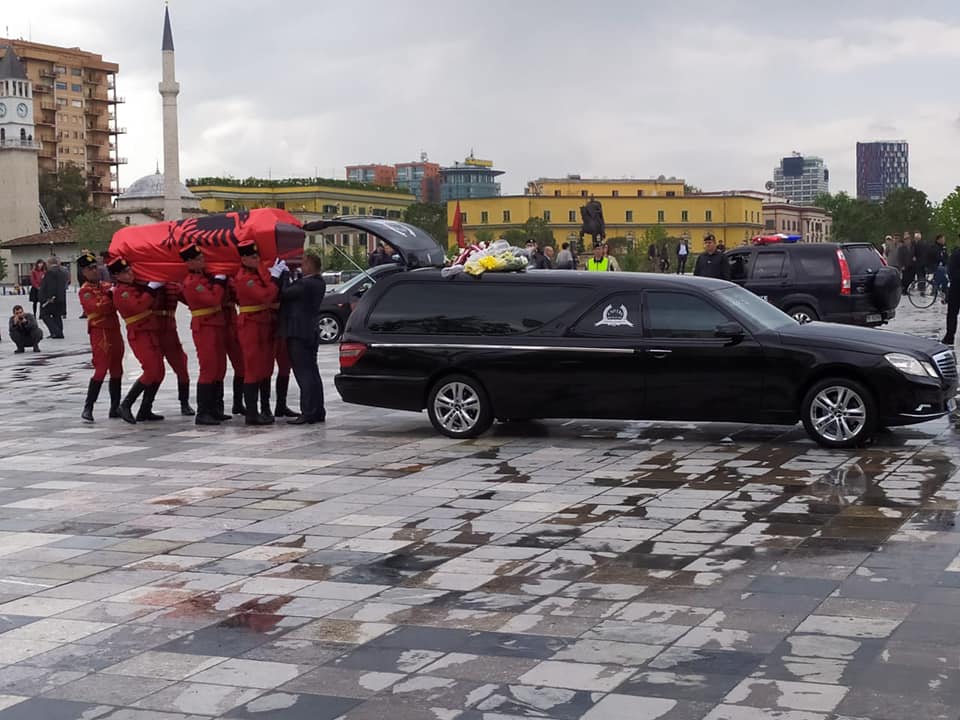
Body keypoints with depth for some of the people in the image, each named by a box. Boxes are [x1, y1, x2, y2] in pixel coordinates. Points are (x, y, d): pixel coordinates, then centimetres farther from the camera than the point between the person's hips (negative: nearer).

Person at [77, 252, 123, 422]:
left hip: (114, 330, 8)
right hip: (100, 332, -8)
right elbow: (99, 307, -22)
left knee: (117, 371, 11)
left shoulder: (107, 286, 15)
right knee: (101, 370, -13)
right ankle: (88, 408, -9)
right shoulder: (85, 291, -7)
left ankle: (115, 408, 19)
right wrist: (111, 294, -19)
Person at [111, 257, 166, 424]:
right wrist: (152, 289, -21)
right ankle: (126, 405, -6)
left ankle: (145, 411, 14)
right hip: (139, 335, -8)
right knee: (151, 371, -15)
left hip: (153, 333, 8)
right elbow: (138, 306, -25)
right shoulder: (120, 292, -11)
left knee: (158, 373, 7)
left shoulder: (137, 285, 15)